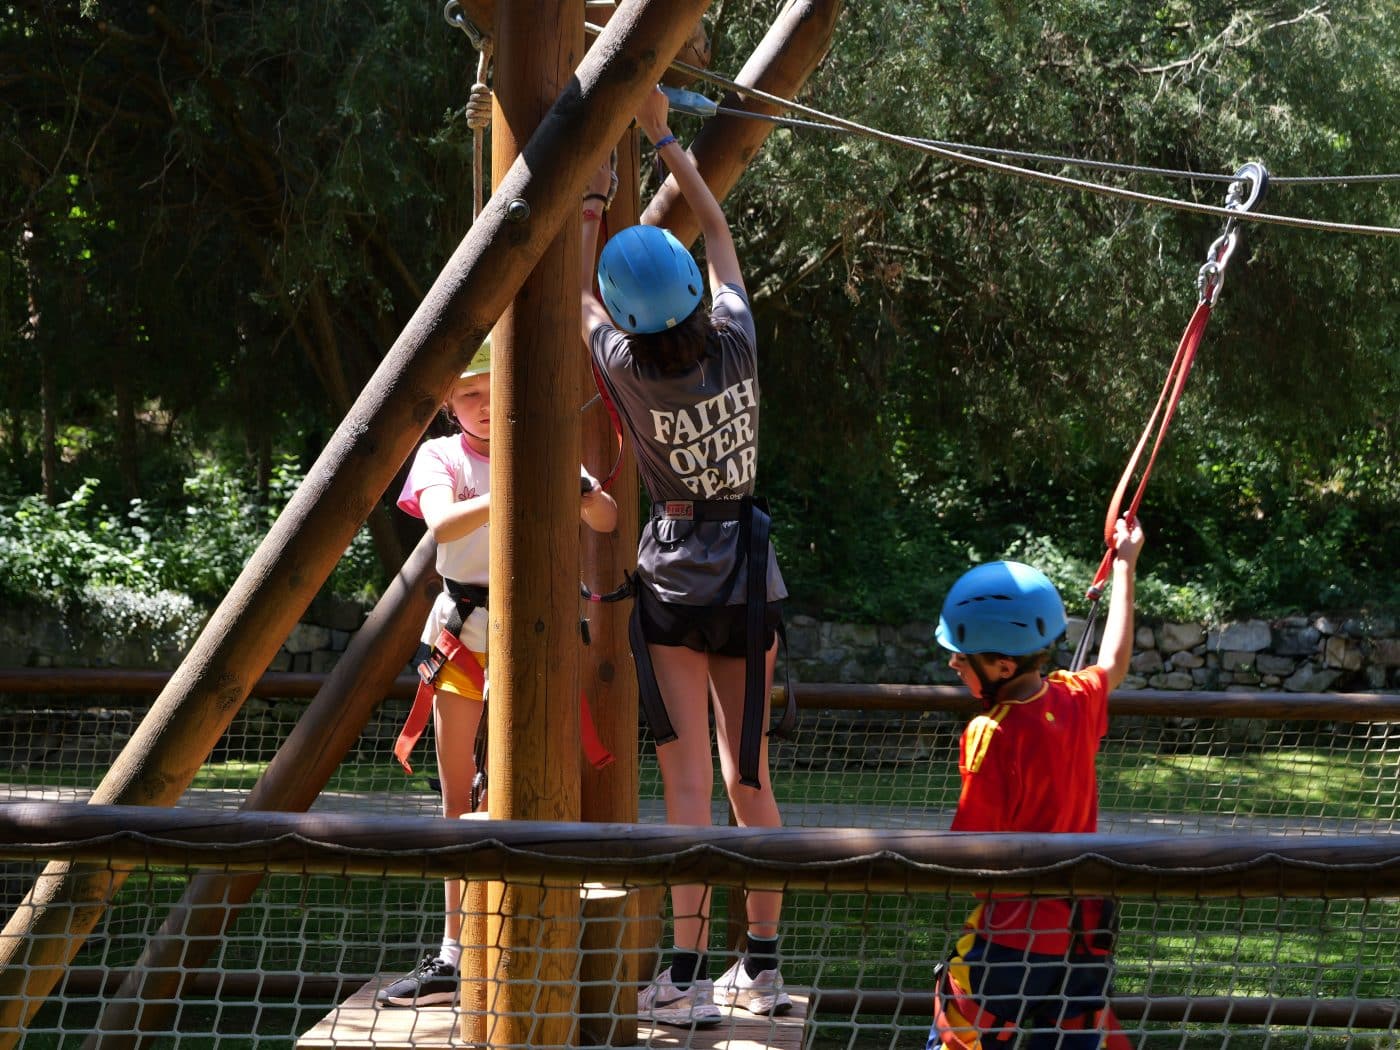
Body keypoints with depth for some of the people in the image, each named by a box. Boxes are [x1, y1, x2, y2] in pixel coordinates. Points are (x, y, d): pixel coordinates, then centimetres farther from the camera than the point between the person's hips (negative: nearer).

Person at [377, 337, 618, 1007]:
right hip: (461, 629, 2)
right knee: (459, 800, 4)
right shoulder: (441, 457, 2)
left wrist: (579, 490, -30)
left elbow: (608, 523, -8)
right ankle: (454, 955, 7)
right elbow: (442, 523, -19)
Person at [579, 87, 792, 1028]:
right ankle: (763, 967, 15)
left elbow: (577, 283, 6)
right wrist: (663, 138, 18)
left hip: (678, 580, -3)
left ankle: (686, 978, -8)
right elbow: (720, 231, 11)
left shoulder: (627, 368, -14)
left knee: (690, 783, -6)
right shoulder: (735, 338, -8)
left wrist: (594, 193, 17)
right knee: (750, 778, 10)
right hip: (751, 572, 4)